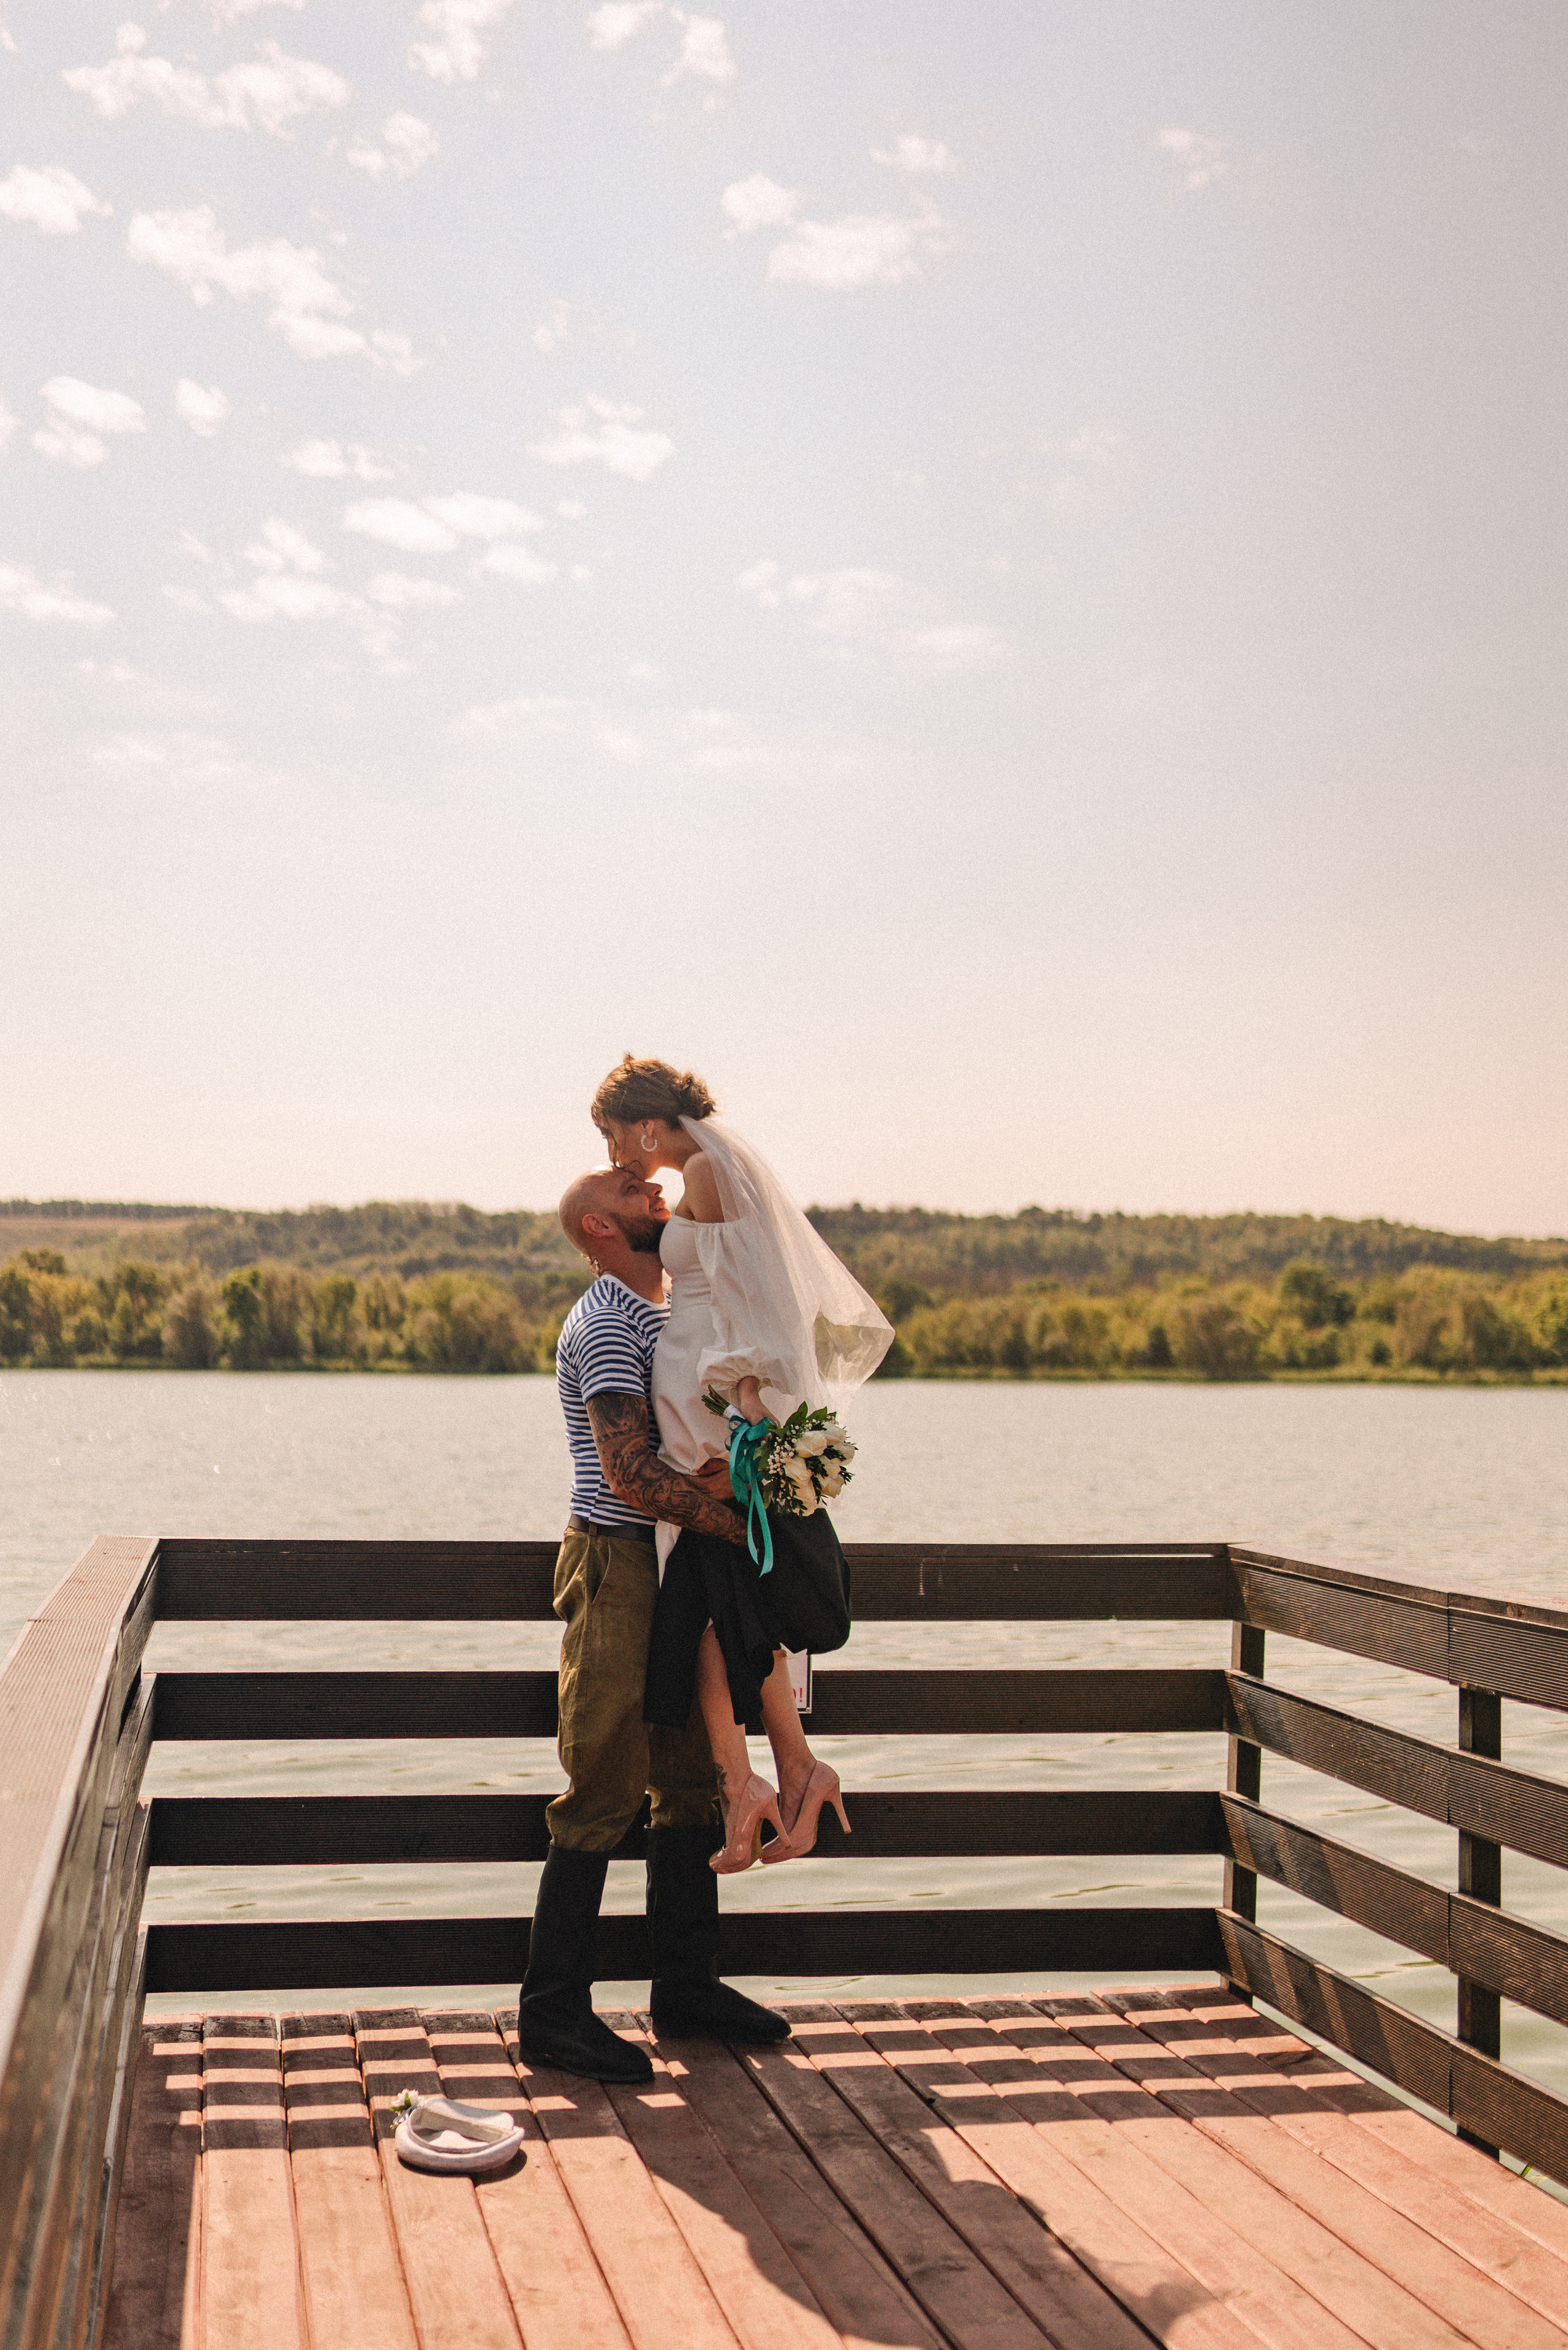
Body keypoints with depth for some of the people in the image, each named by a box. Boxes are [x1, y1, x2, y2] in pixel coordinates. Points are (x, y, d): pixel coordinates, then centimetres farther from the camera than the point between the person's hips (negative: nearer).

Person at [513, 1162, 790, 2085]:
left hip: (678, 1561, 9)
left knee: (690, 1774, 12)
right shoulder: (606, 1323, -14)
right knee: (608, 1787, -7)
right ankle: (553, 2009, 0)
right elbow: (630, 1472, -23)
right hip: (616, 1560, -9)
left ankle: (686, 1983, 22)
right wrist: (741, 1524, -21)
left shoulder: (673, 1310, 18)